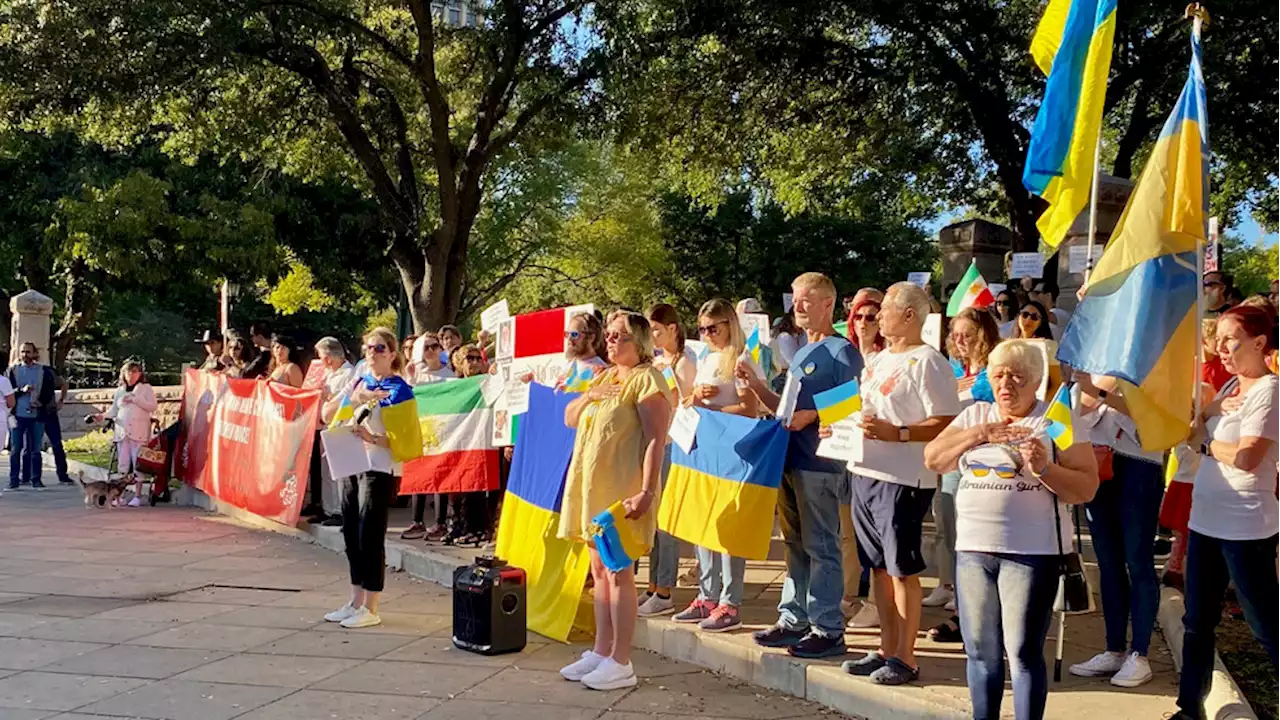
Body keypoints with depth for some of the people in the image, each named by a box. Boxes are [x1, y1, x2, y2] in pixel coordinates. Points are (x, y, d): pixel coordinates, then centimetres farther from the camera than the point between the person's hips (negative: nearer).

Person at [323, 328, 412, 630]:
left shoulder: (399, 389, -7)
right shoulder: (360, 382, 13)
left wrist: (372, 438, -28)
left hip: (379, 470, -7)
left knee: (370, 537, -5)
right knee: (351, 536, 12)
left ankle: (370, 609, 5)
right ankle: (356, 602, 23)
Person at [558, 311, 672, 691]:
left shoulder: (646, 379, -9)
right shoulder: (605, 377, 18)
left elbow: (655, 441, -17)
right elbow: (569, 418, 17)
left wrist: (646, 492, -24)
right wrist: (589, 395, -3)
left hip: (621, 491, -8)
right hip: (591, 487, 9)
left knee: (618, 572, -6)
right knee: (599, 570, 12)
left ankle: (621, 663, -1)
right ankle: (601, 651, 20)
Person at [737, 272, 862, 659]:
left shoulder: (842, 351, -8)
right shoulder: (800, 354, 18)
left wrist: (812, 415, -22)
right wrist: (756, 384, 7)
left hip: (821, 463, -8)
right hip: (790, 460, 9)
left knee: (820, 547, -3)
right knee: (795, 543, 13)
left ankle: (828, 630, 4)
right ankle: (793, 619, 22)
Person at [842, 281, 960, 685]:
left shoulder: (927, 362, -11)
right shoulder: (879, 360, 17)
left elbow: (946, 424, -16)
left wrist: (896, 433, -24)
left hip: (903, 480, -9)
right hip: (866, 473, 9)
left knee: (903, 569, -1)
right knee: (880, 568, 13)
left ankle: (905, 657, 9)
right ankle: (887, 650, 23)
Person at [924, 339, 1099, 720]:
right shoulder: (975, 415, 11)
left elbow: (1087, 488, -5)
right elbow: (932, 460, 1)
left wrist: (1044, 468, -22)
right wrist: (980, 434, -10)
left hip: (1031, 551, -4)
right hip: (972, 548, 4)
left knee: (1023, 652, -2)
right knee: (980, 650, 12)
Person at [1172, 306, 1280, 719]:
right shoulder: (1231, 387, 12)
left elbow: (1246, 458, -23)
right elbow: (1198, 427, 7)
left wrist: (1204, 441, -10)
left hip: (1245, 527, -8)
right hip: (1205, 519, 9)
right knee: (1197, 622, 15)